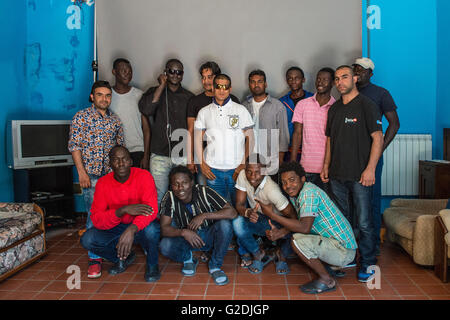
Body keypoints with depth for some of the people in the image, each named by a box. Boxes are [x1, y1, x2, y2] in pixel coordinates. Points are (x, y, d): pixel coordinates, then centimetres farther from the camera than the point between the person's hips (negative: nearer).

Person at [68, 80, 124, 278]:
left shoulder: (115, 120, 11)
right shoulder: (81, 117, -1)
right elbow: (74, 145, -5)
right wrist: (81, 172, -12)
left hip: (112, 174, 4)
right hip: (91, 174, -4)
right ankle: (95, 258, 1)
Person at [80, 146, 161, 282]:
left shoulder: (144, 176, -19)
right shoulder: (103, 183, -11)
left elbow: (151, 209, -30)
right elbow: (96, 219, -17)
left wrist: (131, 229, -47)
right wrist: (123, 210, -35)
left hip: (140, 226, -3)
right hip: (116, 228, 3)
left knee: (151, 229, -37)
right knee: (87, 240, -18)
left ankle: (152, 264, -4)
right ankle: (125, 257, 8)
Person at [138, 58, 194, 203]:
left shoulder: (189, 97, 10)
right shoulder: (154, 92, 5)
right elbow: (146, 110, -17)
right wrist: (162, 86, -10)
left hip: (183, 155, 2)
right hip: (160, 155, -1)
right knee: (159, 196, 0)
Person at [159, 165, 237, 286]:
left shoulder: (204, 192, -21)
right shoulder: (169, 198, -15)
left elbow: (232, 212, -26)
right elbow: (164, 228, -19)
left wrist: (204, 216, -34)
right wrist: (183, 232, -38)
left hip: (209, 236, -1)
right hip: (186, 238, 1)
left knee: (225, 225, -31)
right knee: (165, 246, -28)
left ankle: (215, 265, -8)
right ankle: (188, 259, 7)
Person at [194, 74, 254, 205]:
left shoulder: (241, 110, 4)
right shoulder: (204, 112, 8)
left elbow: (250, 138, 2)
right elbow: (198, 139, 10)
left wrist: (244, 164, -7)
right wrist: (202, 164, 0)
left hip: (236, 169, -1)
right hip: (212, 170, 1)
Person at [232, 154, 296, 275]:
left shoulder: (271, 190, -31)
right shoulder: (242, 176, -18)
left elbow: (293, 217, -31)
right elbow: (239, 204, -16)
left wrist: (280, 233, -51)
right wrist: (248, 212, -40)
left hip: (278, 223, -3)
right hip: (258, 220, 3)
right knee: (237, 222, -28)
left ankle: (282, 255, 2)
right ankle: (259, 255, -3)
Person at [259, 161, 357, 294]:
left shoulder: (309, 192, -21)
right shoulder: (295, 194, 8)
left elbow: (304, 227, -30)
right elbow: (296, 222, 14)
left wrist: (272, 214, -24)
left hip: (344, 250, -10)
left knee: (297, 241, -24)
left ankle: (327, 280, -5)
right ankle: (333, 268, 21)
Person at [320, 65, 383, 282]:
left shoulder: (366, 105, -5)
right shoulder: (334, 109, 14)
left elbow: (378, 138, -9)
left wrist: (370, 169, -16)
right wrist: (326, 165, 13)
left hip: (360, 175, -6)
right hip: (337, 175, 6)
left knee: (364, 223, 0)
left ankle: (367, 263, 15)